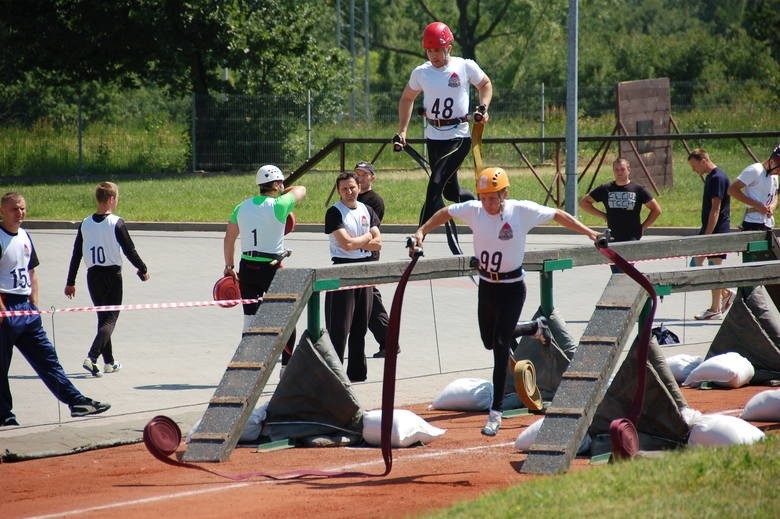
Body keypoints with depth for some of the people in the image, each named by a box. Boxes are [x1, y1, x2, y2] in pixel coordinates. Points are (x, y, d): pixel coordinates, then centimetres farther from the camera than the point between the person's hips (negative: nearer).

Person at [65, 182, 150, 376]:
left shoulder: (85, 224, 3)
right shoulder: (116, 223, -11)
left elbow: (76, 255, 6)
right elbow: (129, 250, -9)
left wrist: (70, 282, 12)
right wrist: (143, 269, 6)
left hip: (93, 276, 5)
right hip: (112, 275, -5)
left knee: (103, 317, 17)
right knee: (110, 319, -2)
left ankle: (109, 362, 21)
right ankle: (91, 357, -21)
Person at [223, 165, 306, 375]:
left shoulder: (242, 207, 6)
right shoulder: (279, 206, -10)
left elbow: (229, 238, 11)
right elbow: (301, 190, 7)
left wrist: (229, 266, 21)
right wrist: (280, 193, 26)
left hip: (247, 269, 5)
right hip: (272, 269, -5)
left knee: (250, 319, 9)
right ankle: (287, 367, 8)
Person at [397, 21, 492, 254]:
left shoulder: (466, 67, -4)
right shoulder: (421, 73, 5)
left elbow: (485, 84, 14)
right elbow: (407, 98, 21)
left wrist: (483, 107, -3)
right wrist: (402, 130, 13)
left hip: (459, 136, -5)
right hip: (434, 137, 5)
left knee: (435, 186, -17)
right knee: (450, 191, 11)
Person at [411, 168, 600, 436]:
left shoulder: (522, 211, -16)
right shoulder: (473, 210, -7)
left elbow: (558, 215, -3)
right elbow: (445, 213, 11)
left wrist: (588, 232, -2)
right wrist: (422, 231, 2)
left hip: (512, 289, -5)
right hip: (486, 286, 5)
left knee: (500, 345, -13)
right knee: (489, 341, 17)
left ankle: (496, 413, -11)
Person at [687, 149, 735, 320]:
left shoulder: (718, 178, -17)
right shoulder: (710, 177, 14)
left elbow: (715, 209, -21)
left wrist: (707, 235, -23)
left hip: (717, 230, -10)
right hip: (708, 229, 10)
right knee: (696, 265, 10)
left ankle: (715, 310, 3)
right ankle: (726, 293, 19)